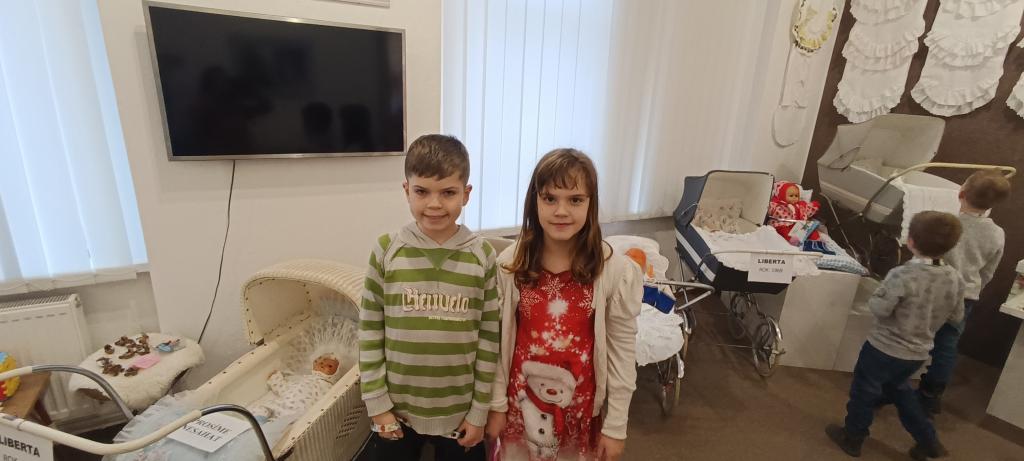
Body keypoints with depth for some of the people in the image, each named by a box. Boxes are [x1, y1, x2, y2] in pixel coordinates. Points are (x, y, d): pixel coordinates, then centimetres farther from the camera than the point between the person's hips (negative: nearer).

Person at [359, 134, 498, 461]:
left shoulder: (482, 255, -10)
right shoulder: (386, 251, -9)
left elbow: (490, 336, -5)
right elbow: (369, 332, -4)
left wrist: (479, 411, -2)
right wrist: (377, 404, -3)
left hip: (460, 413, 0)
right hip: (396, 411, 1)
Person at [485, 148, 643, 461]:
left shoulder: (617, 271, -16)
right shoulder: (509, 264, -12)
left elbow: (622, 352, -9)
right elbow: (499, 343, -3)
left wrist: (616, 426, -4)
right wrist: (496, 404, 2)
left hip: (581, 405, -1)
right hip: (522, 400, 1)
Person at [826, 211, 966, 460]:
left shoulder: (902, 274, -27)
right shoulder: (956, 279, -6)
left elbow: (879, 308, -24)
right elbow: (955, 317, 6)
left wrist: (877, 295, -4)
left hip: (884, 348, -6)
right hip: (918, 353, 7)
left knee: (864, 392, 13)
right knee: (900, 389, 31)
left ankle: (852, 438, 29)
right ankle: (928, 441, 39)